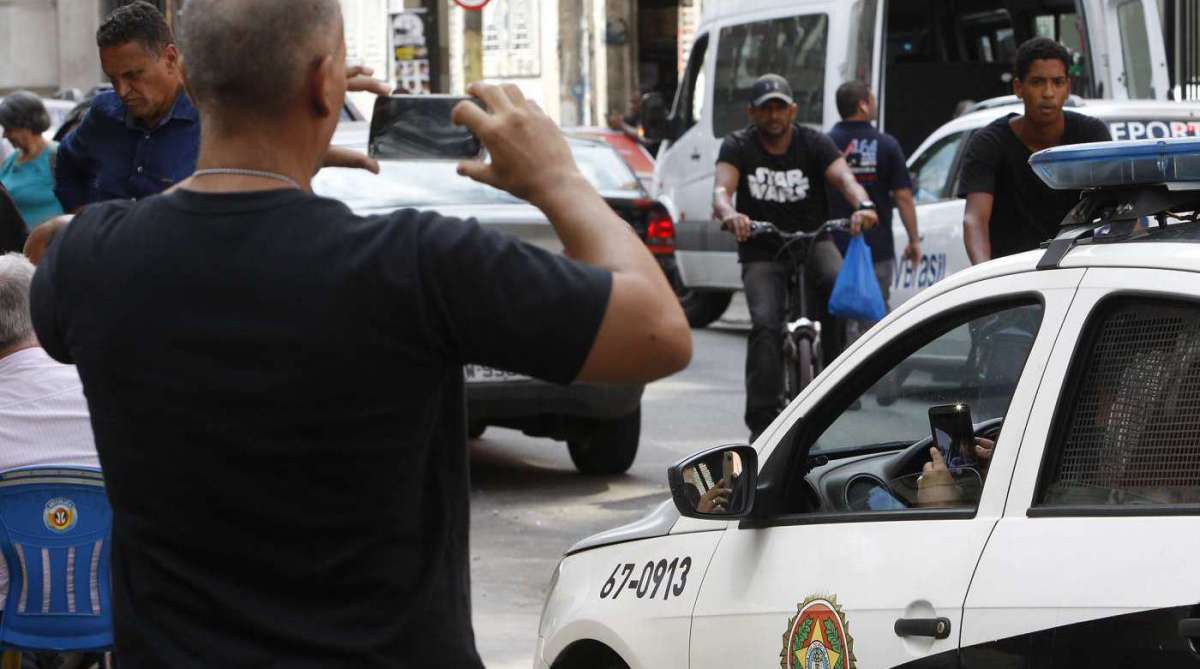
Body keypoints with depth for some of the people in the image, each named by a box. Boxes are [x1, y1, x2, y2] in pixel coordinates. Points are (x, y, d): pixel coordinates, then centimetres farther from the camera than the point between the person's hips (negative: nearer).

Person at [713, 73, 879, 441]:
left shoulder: (813, 143, -3)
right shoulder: (738, 147, -3)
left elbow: (843, 177, -21)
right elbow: (722, 189, -21)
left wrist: (863, 204, -44)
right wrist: (729, 214, -47)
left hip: (812, 241, 1)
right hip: (761, 252, -1)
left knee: (837, 284, -33)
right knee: (765, 324, -23)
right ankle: (762, 422, -19)